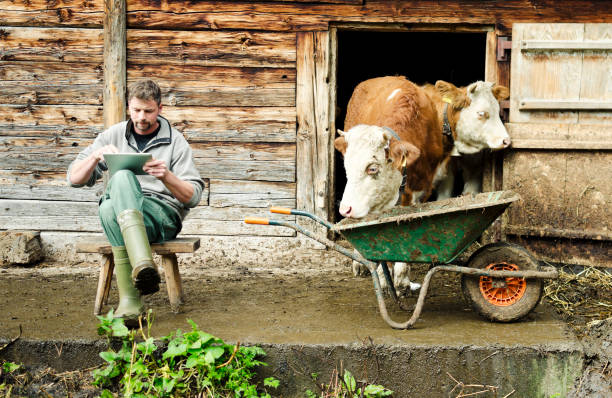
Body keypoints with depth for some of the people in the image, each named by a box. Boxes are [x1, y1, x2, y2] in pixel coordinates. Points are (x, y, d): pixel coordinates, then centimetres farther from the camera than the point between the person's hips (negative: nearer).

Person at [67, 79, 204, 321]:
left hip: (162, 214, -2)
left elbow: (193, 197, 1)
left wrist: (167, 177, -19)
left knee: (121, 178, -35)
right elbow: (74, 179, 12)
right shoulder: (113, 135, 16)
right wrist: (96, 156, -8)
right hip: (118, 213, 2)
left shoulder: (175, 142, 8)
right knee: (109, 208, -36)